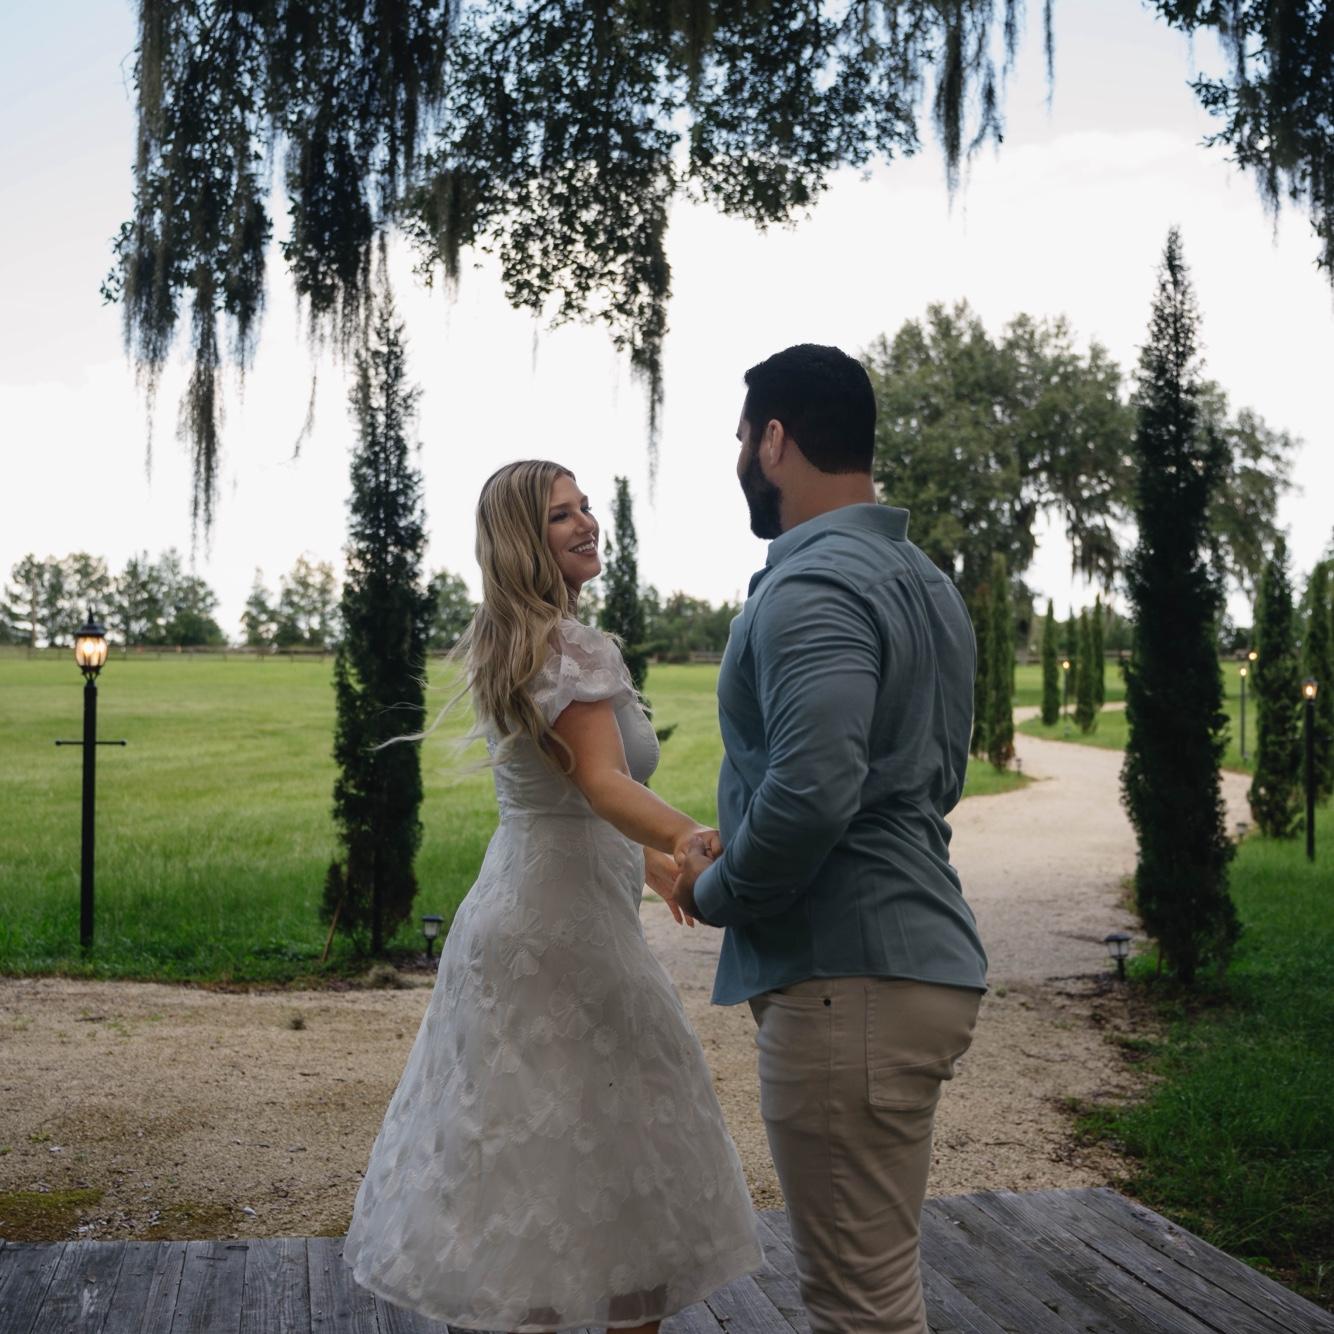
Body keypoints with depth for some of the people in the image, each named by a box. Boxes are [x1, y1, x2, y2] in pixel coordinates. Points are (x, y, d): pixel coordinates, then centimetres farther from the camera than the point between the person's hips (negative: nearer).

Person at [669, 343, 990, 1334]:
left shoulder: (810, 589, -15)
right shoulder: (925, 582, 17)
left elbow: (810, 791, -27)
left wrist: (716, 892, -8)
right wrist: (740, 861, 17)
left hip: (849, 981, -10)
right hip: (924, 955, 10)